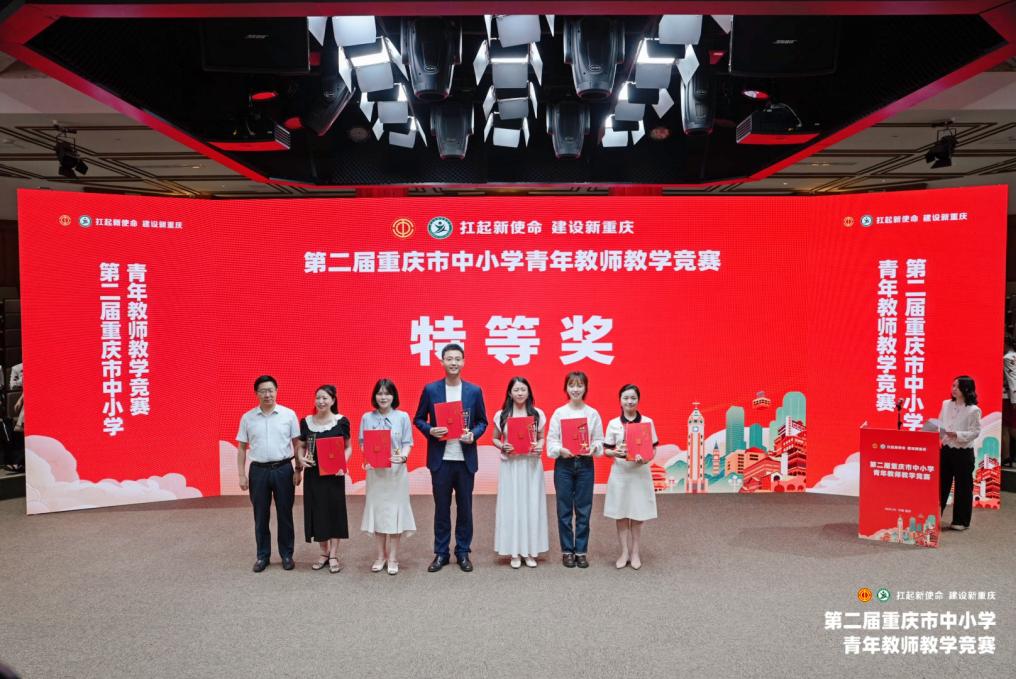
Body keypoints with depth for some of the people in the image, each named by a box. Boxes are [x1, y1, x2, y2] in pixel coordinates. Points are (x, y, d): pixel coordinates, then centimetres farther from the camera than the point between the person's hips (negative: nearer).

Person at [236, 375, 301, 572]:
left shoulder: (289, 414, -1)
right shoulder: (247, 418, 2)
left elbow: (297, 444, 2)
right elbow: (242, 448, 7)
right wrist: (241, 475, 1)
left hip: (283, 469, -1)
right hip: (258, 471, 1)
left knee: (285, 514, 7)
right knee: (261, 516, 8)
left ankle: (287, 555, 19)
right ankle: (262, 556, 21)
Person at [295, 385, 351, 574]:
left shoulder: (341, 421, -5)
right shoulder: (306, 421, 3)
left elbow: (348, 447, 1)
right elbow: (301, 446, 11)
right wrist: (301, 459, -9)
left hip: (334, 473, -2)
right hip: (313, 473, 3)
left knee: (334, 511, 4)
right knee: (316, 511, 8)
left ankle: (333, 555, 14)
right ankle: (324, 553, 23)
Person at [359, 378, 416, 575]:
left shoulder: (402, 417, -2)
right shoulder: (367, 418, 3)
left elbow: (407, 443, -1)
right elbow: (363, 444, 5)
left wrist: (403, 457, -20)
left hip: (396, 470, -1)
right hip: (374, 470, 2)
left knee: (394, 511, 2)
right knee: (376, 510, 7)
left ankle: (393, 558, 12)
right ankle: (381, 556, 20)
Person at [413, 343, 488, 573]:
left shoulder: (474, 391, 2)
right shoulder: (430, 389, 1)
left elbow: (482, 421, 8)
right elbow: (419, 419, 6)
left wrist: (473, 434, -12)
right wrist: (430, 430, -14)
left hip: (465, 459, 1)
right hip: (440, 459, -1)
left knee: (465, 507, 8)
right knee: (441, 508, 8)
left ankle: (463, 552, 22)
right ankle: (441, 553, 20)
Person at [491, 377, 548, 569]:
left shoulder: (537, 414, 3)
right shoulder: (501, 415, 1)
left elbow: (542, 438, 11)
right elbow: (495, 439, 8)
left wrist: (539, 447, -10)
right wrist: (502, 447, -12)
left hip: (532, 465, 1)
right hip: (510, 465, -1)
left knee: (532, 505, 2)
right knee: (511, 506, 0)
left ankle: (530, 551, 13)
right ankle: (514, 552, 10)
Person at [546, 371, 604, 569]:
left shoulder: (593, 413, 3)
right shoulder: (559, 413, 0)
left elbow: (599, 440, 3)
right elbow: (551, 440, -2)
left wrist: (593, 448, -17)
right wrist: (561, 450, -19)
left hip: (585, 464, 1)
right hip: (564, 464, -1)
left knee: (583, 510, 5)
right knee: (565, 510, 5)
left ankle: (581, 551, 16)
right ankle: (567, 551, 17)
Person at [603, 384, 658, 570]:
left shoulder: (647, 422, 0)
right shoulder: (613, 423, 0)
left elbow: (653, 448, 3)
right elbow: (606, 450, 2)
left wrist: (646, 458, -17)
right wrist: (615, 452, -19)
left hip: (640, 472, 0)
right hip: (620, 472, 0)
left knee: (637, 515, 6)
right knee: (621, 515, 6)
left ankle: (635, 553, 19)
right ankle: (624, 552, 18)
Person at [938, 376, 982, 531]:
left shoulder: (973, 410, -11)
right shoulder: (946, 404, 4)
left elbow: (975, 432, -12)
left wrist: (957, 435, -24)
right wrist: (936, 430, -10)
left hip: (964, 453, -5)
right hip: (946, 450, 5)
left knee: (963, 487, 7)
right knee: (940, 484, 10)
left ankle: (961, 521, 19)